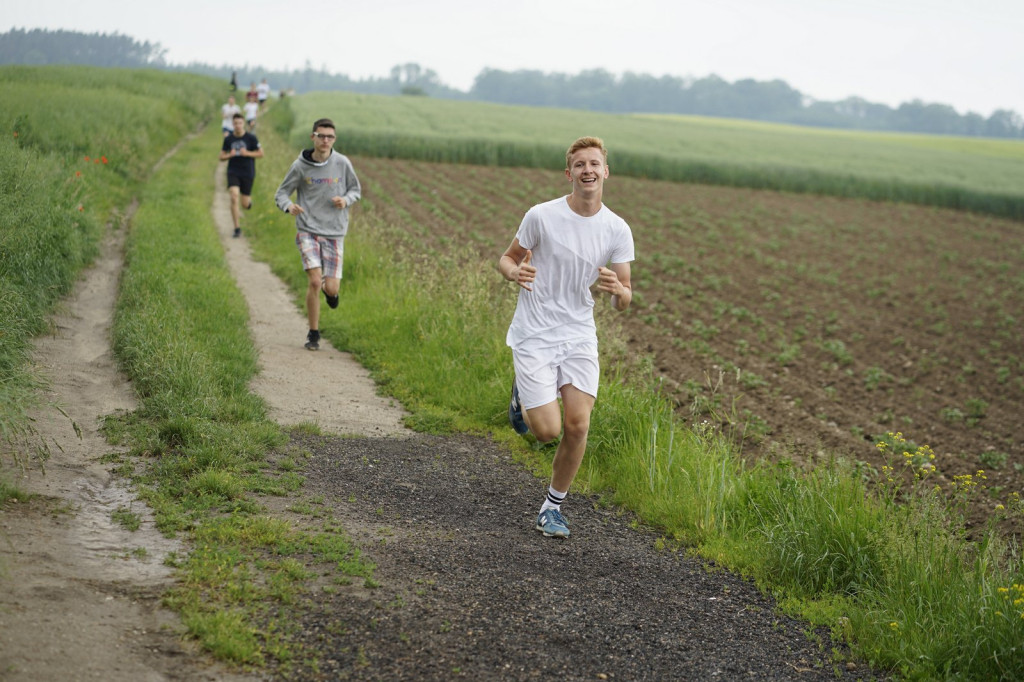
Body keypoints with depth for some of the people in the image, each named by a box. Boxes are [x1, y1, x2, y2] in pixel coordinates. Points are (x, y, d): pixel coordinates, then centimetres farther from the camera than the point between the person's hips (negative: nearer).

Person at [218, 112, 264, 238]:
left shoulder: (251, 138, -5)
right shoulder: (228, 139, 2)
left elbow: (261, 154, 0)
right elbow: (221, 157, 9)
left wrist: (247, 153, -16)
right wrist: (230, 155, -13)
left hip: (247, 173, -1)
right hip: (233, 172, 1)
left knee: (245, 203, 3)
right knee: (234, 198, -16)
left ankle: (249, 199, 43)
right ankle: (237, 229, -9)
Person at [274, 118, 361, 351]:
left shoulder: (342, 163, -1)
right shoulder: (300, 166, -3)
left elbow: (356, 190, 14)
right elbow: (281, 194, 5)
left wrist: (346, 200, -10)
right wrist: (289, 206, -19)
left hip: (335, 233, 1)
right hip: (308, 230, -1)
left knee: (331, 288, -4)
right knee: (314, 282, -15)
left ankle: (329, 290, 37)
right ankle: (313, 334, 3)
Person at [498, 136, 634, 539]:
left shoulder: (617, 230, -2)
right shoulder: (541, 216, -10)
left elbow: (623, 303, 3)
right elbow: (507, 258, 4)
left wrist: (618, 290, -22)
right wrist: (514, 271, -21)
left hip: (580, 337, 3)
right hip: (534, 337, -3)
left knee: (578, 426, -6)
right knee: (548, 431, -9)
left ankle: (553, 506, 15)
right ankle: (522, 397, 26)